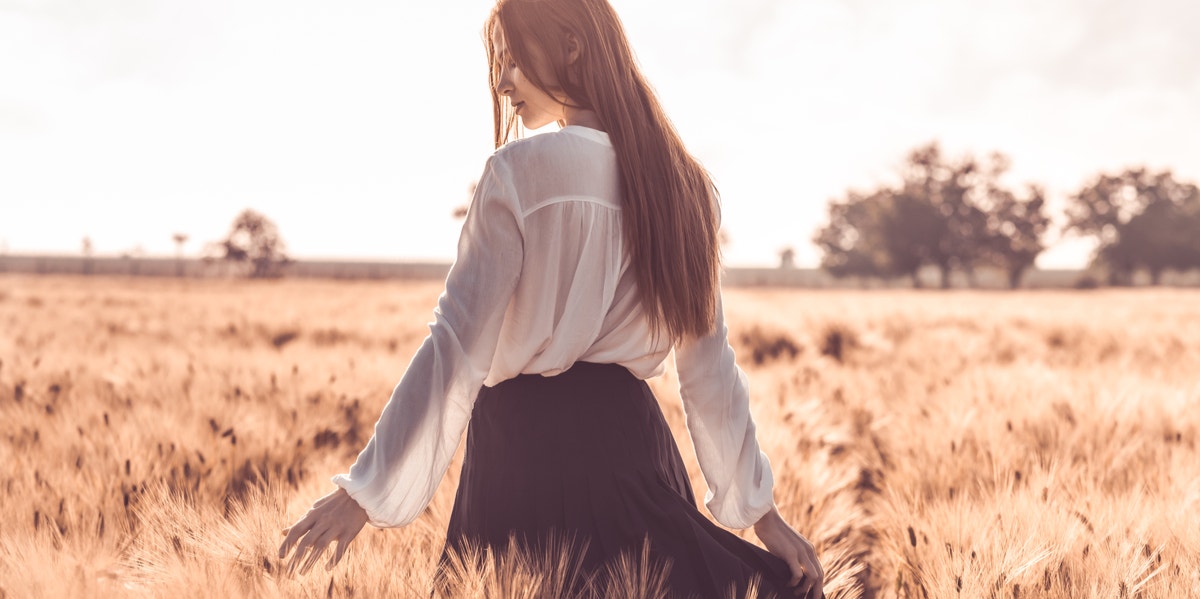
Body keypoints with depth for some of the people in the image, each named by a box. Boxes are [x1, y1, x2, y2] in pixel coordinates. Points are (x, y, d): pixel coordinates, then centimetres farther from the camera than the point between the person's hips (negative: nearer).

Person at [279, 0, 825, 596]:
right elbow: (710, 363, 9)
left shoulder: (520, 171, -9)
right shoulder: (679, 183, 8)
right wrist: (761, 510, 13)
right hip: (630, 435, 5)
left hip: (526, 441, -5)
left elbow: (458, 347, -13)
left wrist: (366, 488, -11)